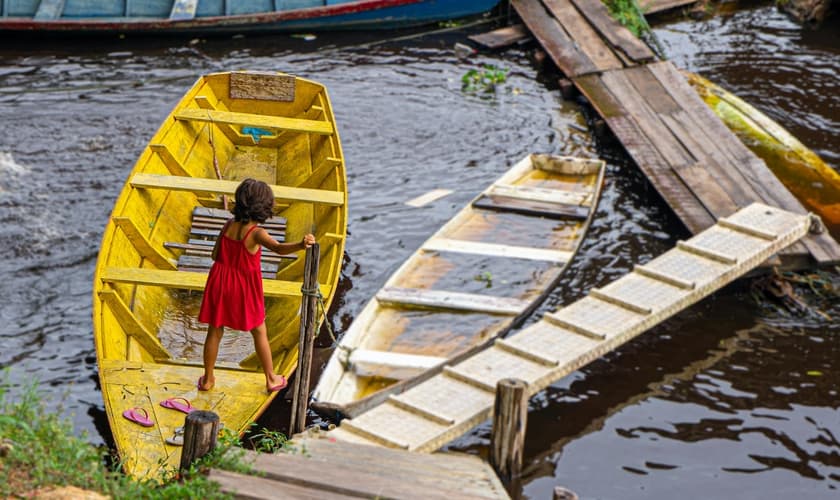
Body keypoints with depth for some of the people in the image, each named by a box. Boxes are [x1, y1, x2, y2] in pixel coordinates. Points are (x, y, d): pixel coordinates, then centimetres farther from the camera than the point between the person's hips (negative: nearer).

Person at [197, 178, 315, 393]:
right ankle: (271, 379, 23)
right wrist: (301, 245, -57)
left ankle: (208, 379, 25)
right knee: (259, 333, 13)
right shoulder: (256, 233, -22)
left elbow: (215, 254, 2)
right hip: (245, 289, -4)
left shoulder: (228, 226, -5)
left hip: (221, 285, 4)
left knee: (215, 332, 14)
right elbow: (279, 247, -41)